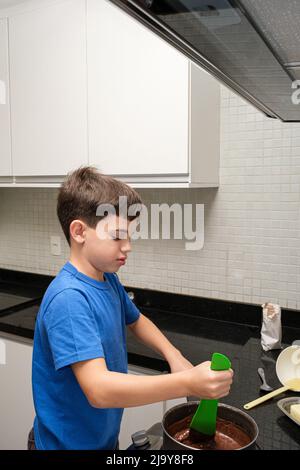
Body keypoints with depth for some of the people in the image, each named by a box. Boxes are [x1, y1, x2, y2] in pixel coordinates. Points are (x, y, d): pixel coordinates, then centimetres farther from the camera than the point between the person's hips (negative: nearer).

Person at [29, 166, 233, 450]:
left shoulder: (108, 279, -4)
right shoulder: (68, 299, -30)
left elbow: (135, 320, 14)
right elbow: (99, 389, -37)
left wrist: (175, 357, -1)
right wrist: (187, 383, -42)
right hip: (68, 441, -7)